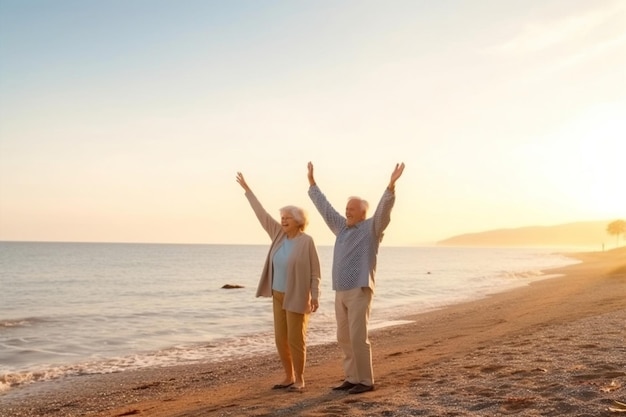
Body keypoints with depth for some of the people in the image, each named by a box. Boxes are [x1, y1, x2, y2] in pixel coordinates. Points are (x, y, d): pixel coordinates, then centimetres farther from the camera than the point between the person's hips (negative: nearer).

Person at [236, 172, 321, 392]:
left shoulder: (306, 241, -12)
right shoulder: (279, 235, 5)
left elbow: (315, 271, -11)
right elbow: (262, 214, 10)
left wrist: (315, 296, -18)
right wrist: (247, 190, 13)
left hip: (297, 297, -7)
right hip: (278, 296, 7)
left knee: (296, 339, -2)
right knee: (281, 339, 9)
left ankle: (299, 379, 12)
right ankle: (289, 377, 21)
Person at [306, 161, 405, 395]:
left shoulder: (371, 228, -3)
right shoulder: (342, 227, 15)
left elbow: (383, 210, -20)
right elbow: (324, 207, 23)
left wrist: (391, 186, -34)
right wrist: (312, 183, 28)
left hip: (359, 291, -7)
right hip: (341, 292, 8)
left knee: (358, 337, -7)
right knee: (344, 338, 10)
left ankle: (366, 381, 3)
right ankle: (352, 378, 19)